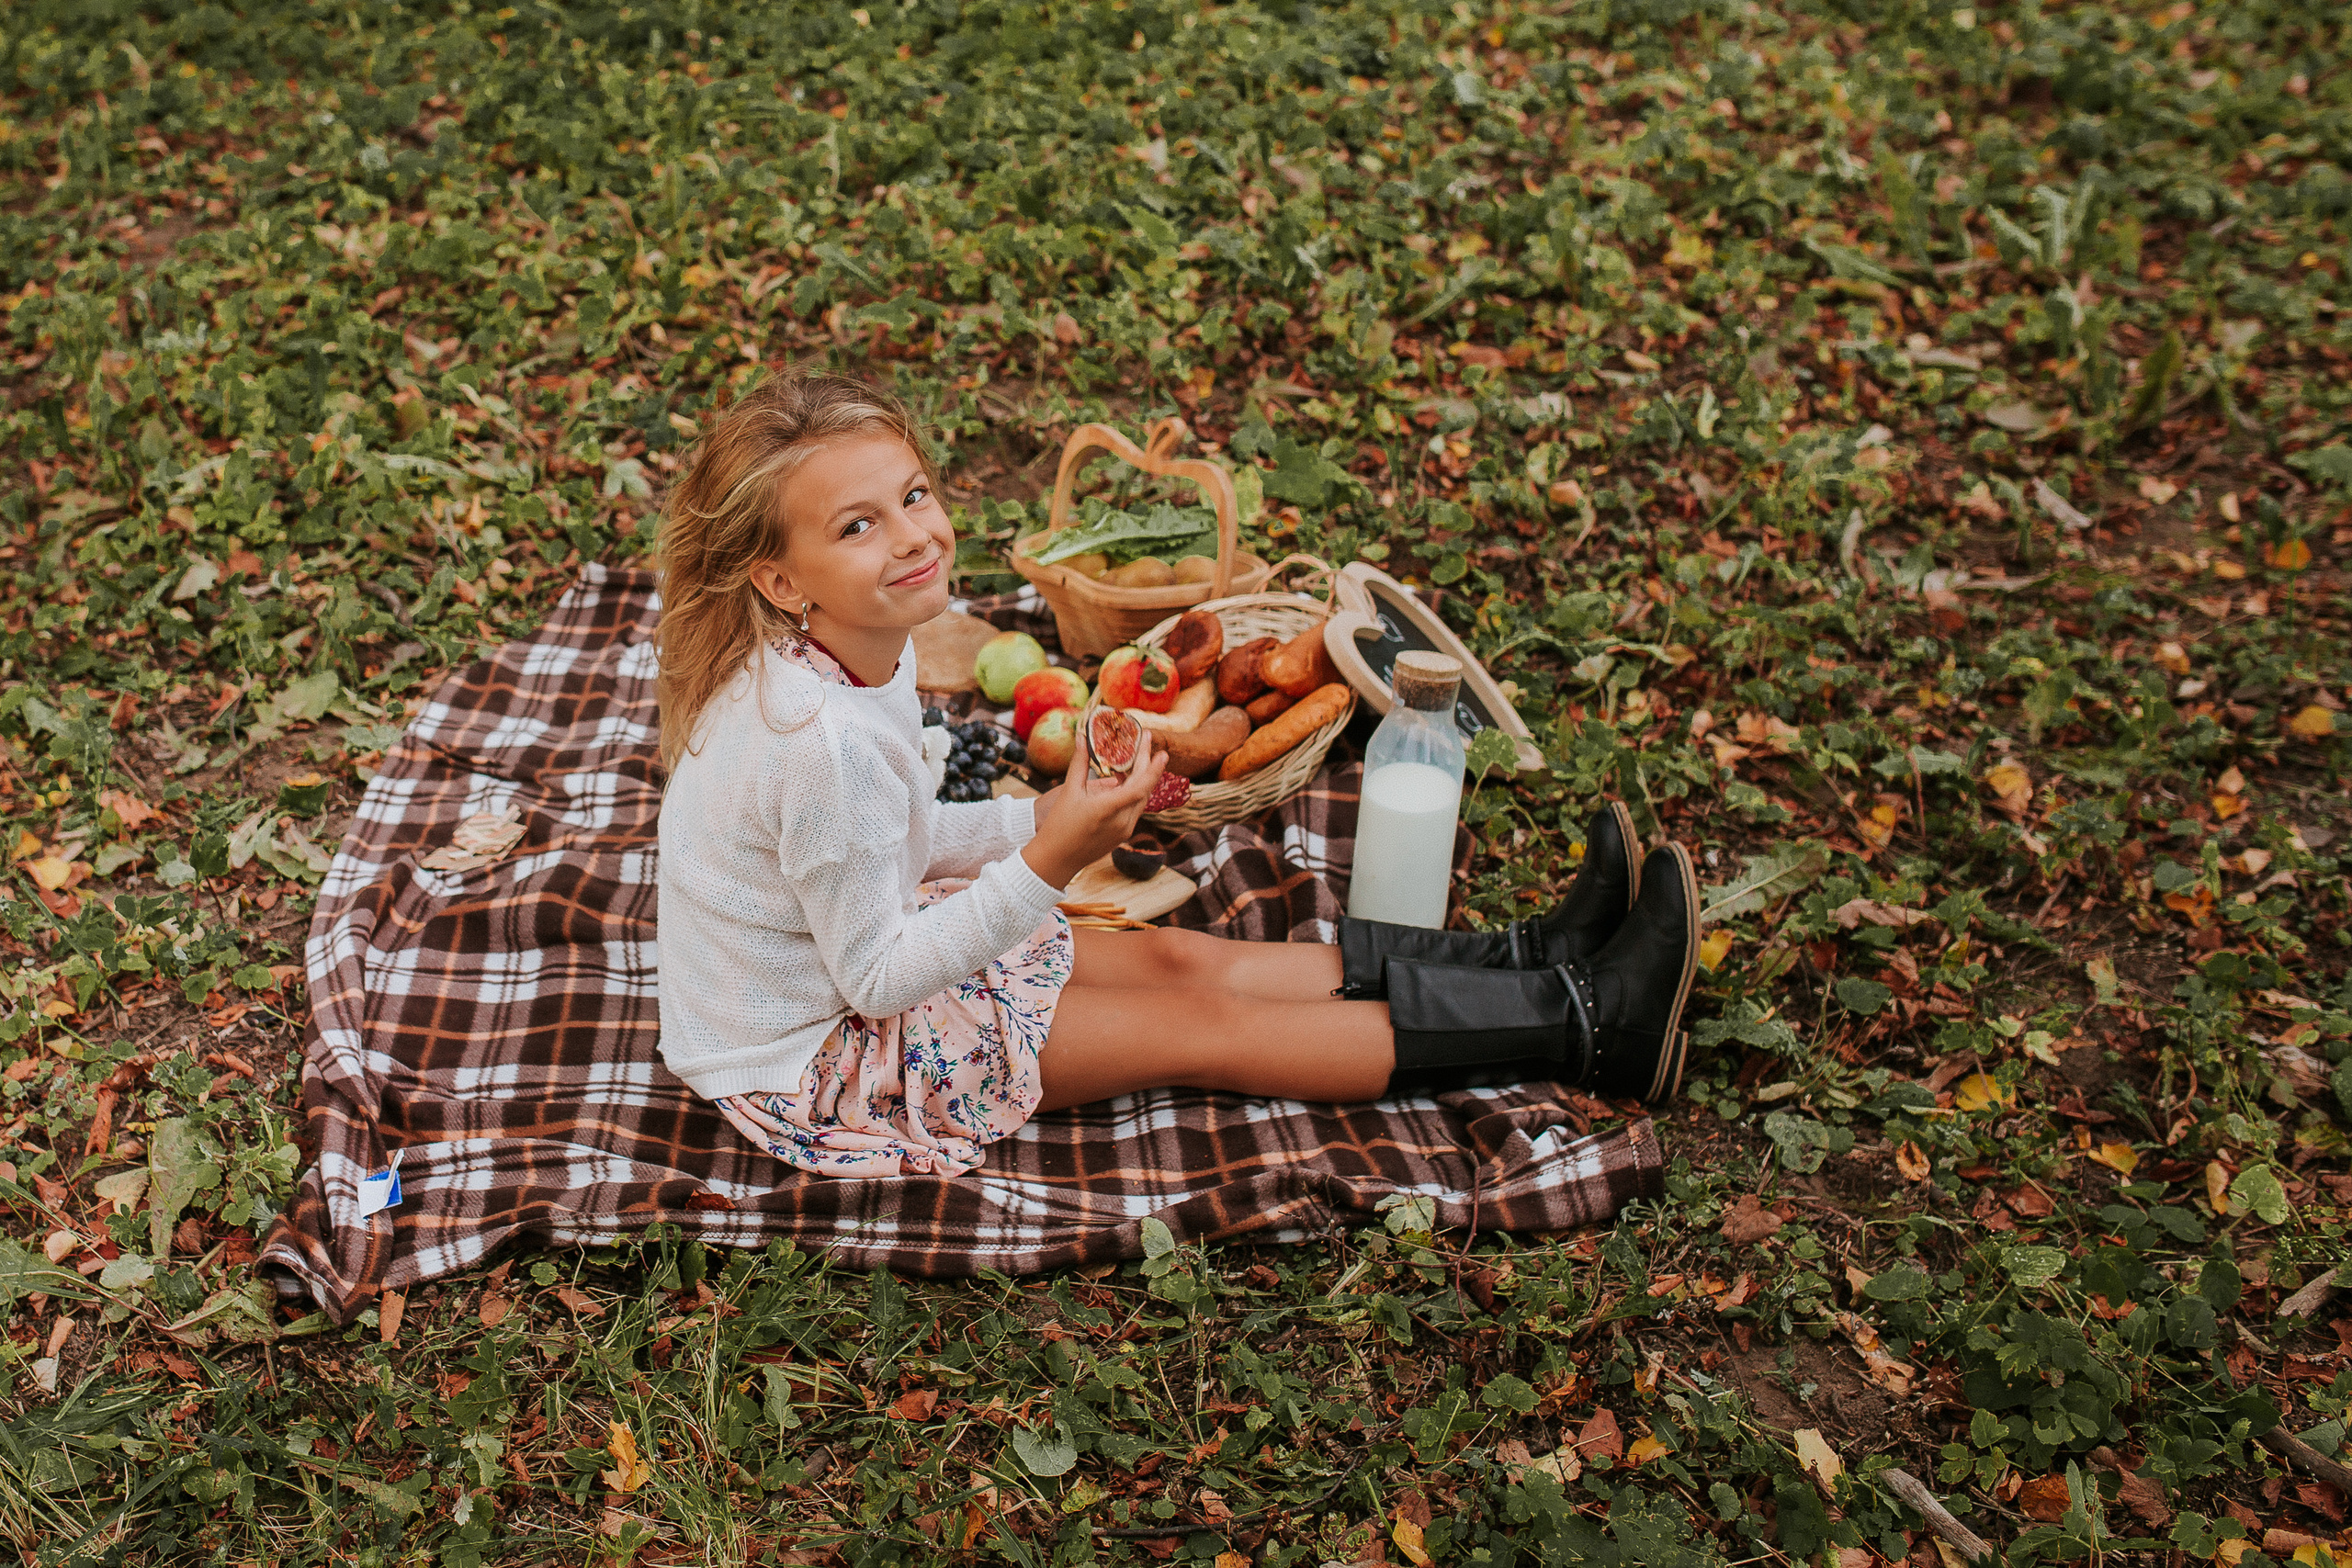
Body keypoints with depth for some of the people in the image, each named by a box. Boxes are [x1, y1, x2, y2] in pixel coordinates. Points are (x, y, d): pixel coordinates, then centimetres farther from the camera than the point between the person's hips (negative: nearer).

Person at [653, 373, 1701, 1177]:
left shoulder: (841, 658, -4)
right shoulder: (824, 741, -34)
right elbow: (873, 981, -26)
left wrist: (1039, 821, -1)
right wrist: (1047, 864, -32)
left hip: (854, 947, 9)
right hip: (808, 1063, -8)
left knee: (1175, 958, 5)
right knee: (1194, 1028, -8)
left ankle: (1524, 959, 10)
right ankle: (1582, 1026, -2)